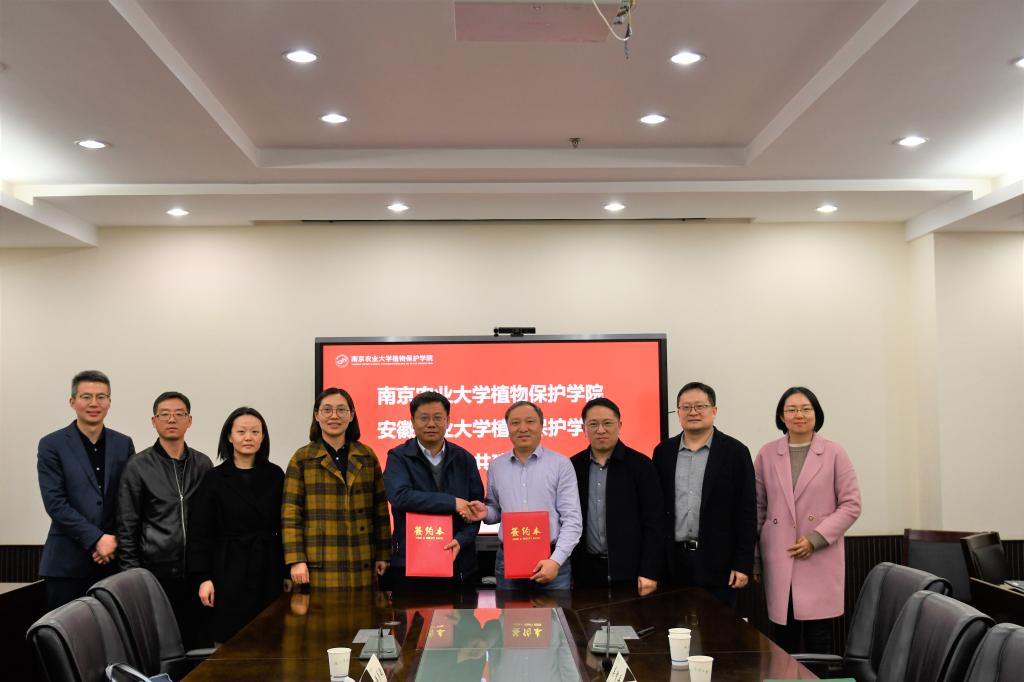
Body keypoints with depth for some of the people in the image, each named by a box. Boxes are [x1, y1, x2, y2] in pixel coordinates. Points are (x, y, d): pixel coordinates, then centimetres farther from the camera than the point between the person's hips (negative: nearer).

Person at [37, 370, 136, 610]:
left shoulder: (123, 444, 9)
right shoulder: (52, 445, -1)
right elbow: (55, 503, -8)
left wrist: (116, 540, -5)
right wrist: (96, 539, -13)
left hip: (114, 558, 3)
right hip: (68, 562, -2)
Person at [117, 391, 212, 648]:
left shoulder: (203, 465, 8)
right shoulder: (138, 466, 0)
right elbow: (127, 527, 0)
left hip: (195, 575, 3)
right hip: (155, 574, -3)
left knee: (194, 645, 7)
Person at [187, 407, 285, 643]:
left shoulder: (275, 475, 6)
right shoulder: (214, 478, 0)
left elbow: (284, 526, 8)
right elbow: (201, 533, -1)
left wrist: (288, 571, 5)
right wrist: (203, 577, -8)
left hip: (268, 572, 2)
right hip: (229, 573, -2)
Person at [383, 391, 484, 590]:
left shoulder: (464, 459, 8)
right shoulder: (399, 457, -2)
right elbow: (400, 496, -20)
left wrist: (461, 540, -14)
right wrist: (453, 503, -20)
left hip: (458, 564, 3)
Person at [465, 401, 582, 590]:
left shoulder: (561, 464, -2)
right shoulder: (496, 466, 8)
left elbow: (572, 519, -6)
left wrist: (556, 561, -15)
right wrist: (486, 512, -3)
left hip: (551, 562, -2)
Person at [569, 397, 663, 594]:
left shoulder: (640, 465, -3)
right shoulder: (573, 467, 6)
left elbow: (653, 524, -5)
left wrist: (649, 572, -10)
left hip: (630, 571, -2)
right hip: (586, 572, 2)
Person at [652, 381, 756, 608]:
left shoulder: (735, 452, -1)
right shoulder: (663, 451, 8)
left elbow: (746, 512, -4)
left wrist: (743, 564, -8)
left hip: (717, 562, -2)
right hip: (673, 561, 3)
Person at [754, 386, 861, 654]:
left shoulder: (834, 453, 2)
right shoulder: (767, 454, 7)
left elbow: (851, 504, 1)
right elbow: (758, 507, 11)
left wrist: (816, 538, -9)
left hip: (821, 560, -1)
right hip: (778, 562, 1)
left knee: (818, 642, -2)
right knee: (784, 643, 4)